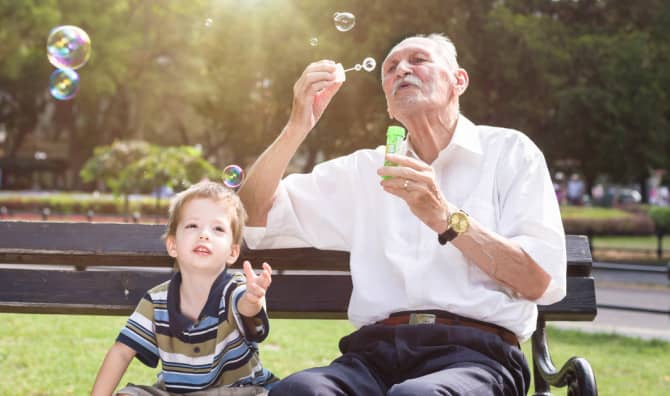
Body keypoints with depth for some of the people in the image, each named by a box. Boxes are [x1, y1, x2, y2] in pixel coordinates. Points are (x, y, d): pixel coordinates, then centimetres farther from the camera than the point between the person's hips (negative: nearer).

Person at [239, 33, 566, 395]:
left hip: (474, 351, -2)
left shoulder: (509, 150, 11)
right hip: (376, 351, 3)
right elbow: (254, 217, 16)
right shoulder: (364, 169, 22)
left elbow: (544, 282, -1)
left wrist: (445, 218, -11)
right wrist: (298, 126, 4)